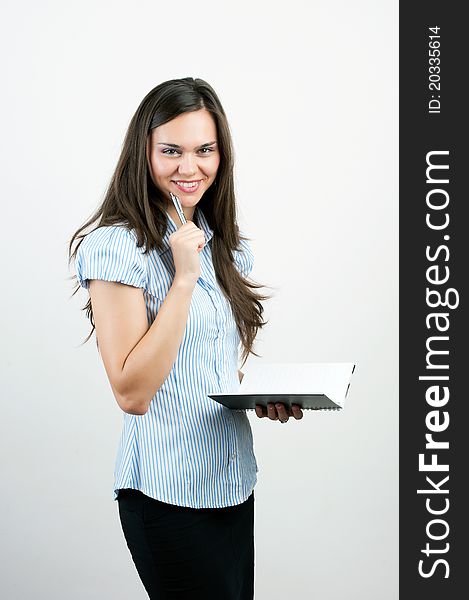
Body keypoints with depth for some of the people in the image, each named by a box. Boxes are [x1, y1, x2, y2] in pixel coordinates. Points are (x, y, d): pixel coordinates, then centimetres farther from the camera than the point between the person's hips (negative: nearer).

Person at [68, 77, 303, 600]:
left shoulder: (224, 246, 10)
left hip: (233, 480, 7)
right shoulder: (116, 247, -14)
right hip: (169, 493, -7)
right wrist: (184, 277, -22)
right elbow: (132, 392, -20)